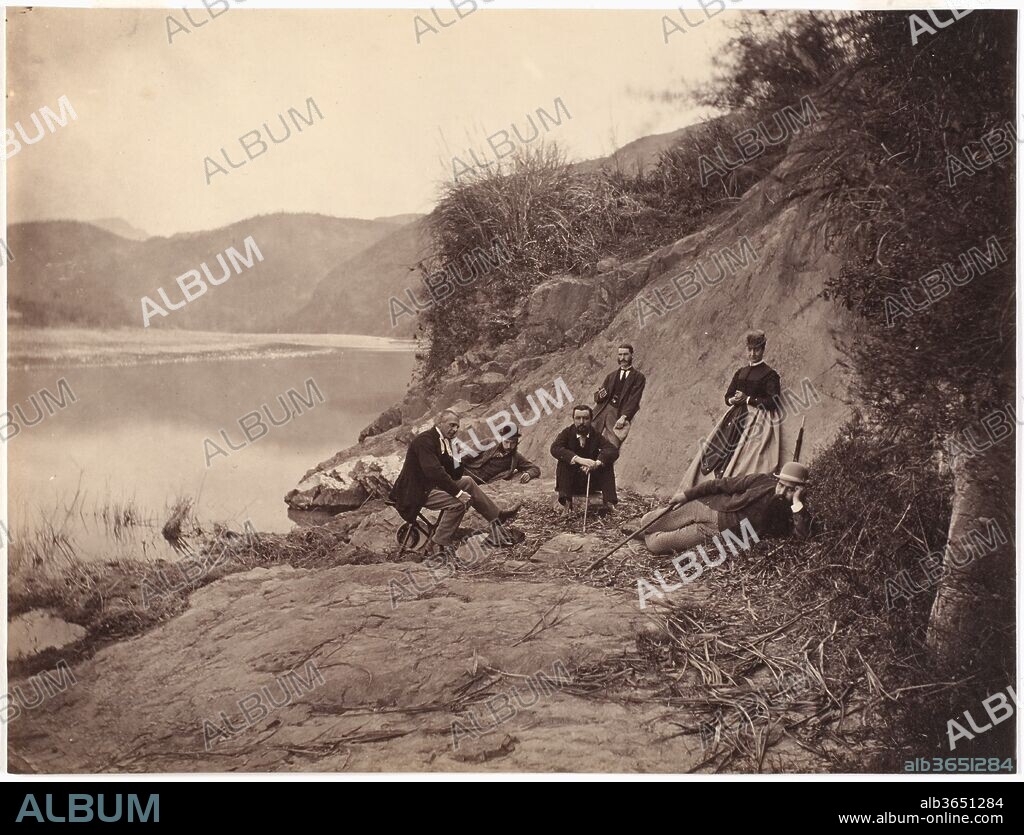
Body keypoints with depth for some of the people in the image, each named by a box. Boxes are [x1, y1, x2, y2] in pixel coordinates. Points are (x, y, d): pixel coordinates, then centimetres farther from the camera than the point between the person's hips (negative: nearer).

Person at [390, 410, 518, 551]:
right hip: (416, 492, -10)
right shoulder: (424, 440, -21)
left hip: (431, 484, 10)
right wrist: (458, 492, -27)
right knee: (459, 502, -24)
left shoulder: (444, 441, 9)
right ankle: (440, 543, -15)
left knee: (468, 482, 10)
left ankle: (497, 516, 16)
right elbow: (434, 471, -30)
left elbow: (454, 475, 10)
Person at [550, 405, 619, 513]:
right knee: (563, 462, -26)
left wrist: (597, 463, -40)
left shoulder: (596, 435, -3)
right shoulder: (567, 433, -6)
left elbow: (613, 451, -19)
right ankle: (566, 501, -33)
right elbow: (555, 448, -26)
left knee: (606, 463, -19)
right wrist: (578, 459, -41)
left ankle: (609, 502, -26)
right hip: (572, 482, -1)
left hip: (592, 481, 1)